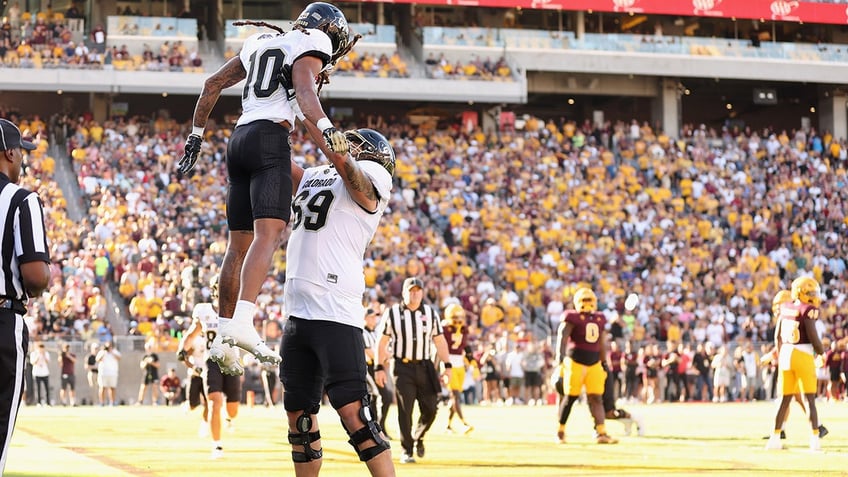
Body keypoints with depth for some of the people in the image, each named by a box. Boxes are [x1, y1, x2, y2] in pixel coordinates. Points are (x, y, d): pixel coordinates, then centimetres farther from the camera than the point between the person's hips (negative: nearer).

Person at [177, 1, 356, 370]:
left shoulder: (260, 43, 27)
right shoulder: (311, 45, 5)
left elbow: (213, 84, 29)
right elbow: (304, 90, -16)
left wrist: (196, 135, 35)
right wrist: (326, 128, -32)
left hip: (239, 140, 8)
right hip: (270, 140, -8)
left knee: (239, 242, 10)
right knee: (269, 233, -19)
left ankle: (223, 338, 10)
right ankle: (241, 321, -38)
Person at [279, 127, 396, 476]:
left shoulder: (371, 176, -2)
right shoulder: (312, 177, 21)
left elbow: (341, 161, -20)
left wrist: (308, 113, -20)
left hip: (336, 313, -8)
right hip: (297, 313, 8)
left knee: (352, 411, -15)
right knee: (299, 414, 11)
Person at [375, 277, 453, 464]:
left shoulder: (431, 314, 9)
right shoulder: (392, 313, 1)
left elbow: (440, 341, 12)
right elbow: (382, 343, 2)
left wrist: (447, 365, 4)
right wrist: (380, 368, -4)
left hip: (425, 367, 3)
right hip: (403, 367, -3)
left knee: (430, 410, 0)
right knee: (405, 411, -5)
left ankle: (418, 437, 28)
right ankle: (406, 451, 2)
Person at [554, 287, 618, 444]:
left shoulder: (599, 319, 13)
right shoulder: (572, 318, -6)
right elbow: (562, 337, -13)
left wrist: (604, 365, 22)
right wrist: (561, 358, -24)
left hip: (594, 362, 6)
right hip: (575, 361, -6)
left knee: (596, 397, -3)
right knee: (571, 396, -2)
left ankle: (601, 433, -9)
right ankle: (560, 431, 12)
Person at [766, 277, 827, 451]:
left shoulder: (785, 308, 9)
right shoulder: (807, 310, -12)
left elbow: (777, 336, 13)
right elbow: (813, 337, -14)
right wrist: (822, 351, 5)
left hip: (786, 354, 6)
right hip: (803, 355, -6)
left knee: (785, 399, 13)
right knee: (810, 399, 0)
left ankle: (775, 438, 10)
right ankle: (814, 438, -5)